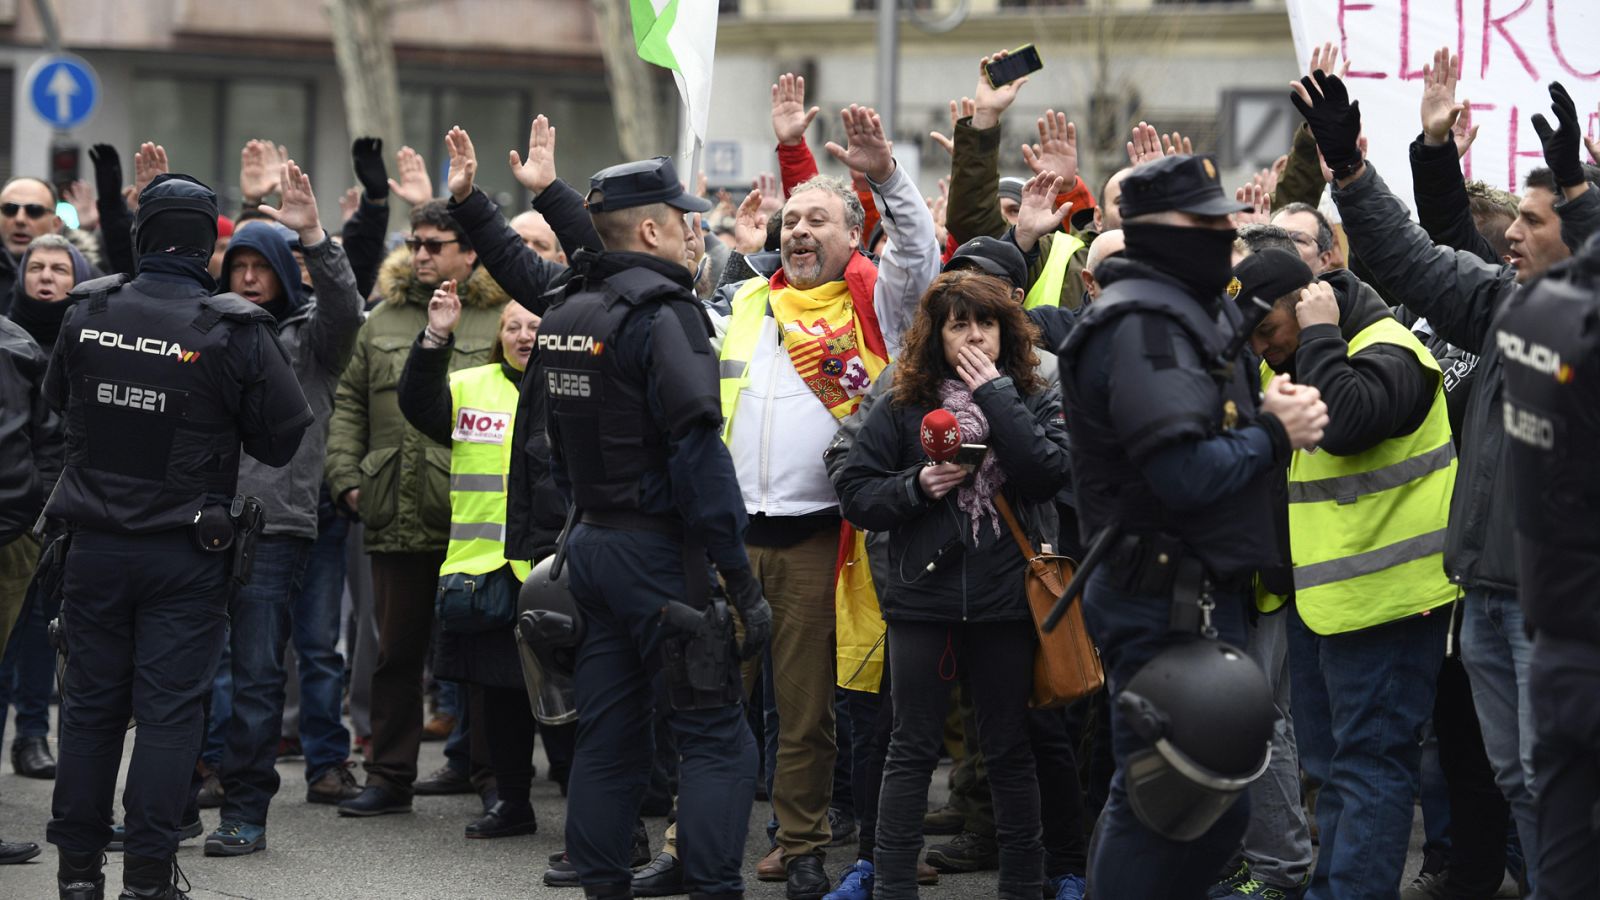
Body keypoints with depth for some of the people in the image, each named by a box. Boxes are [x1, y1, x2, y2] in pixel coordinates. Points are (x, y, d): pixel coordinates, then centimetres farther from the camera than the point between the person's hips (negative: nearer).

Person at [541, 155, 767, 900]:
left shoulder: (566, 315, 11)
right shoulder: (663, 313, -15)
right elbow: (699, 455, -20)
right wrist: (742, 580, -18)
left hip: (591, 544, 8)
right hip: (658, 550, -8)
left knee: (608, 732, 12)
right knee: (714, 733, -6)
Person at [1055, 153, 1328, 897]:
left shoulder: (1194, 313, 18)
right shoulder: (1144, 327, -16)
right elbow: (1185, 474, -25)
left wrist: (1275, 413, -3)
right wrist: (1274, 435, -11)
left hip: (1196, 595, 11)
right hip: (1166, 604, -11)